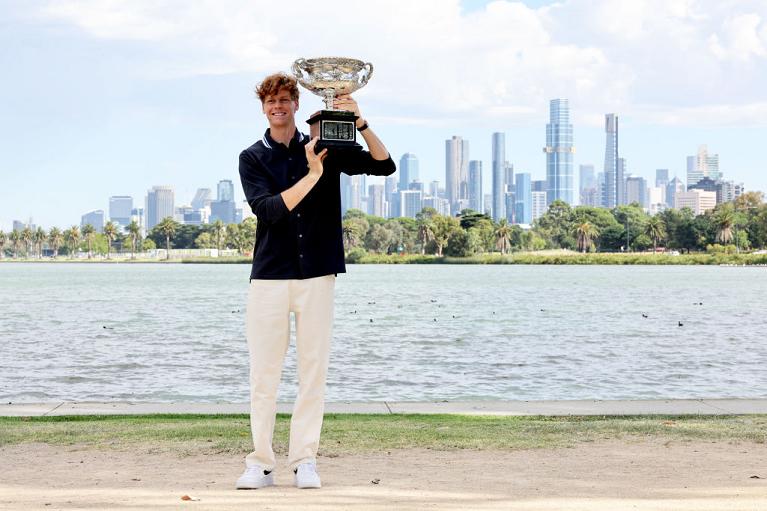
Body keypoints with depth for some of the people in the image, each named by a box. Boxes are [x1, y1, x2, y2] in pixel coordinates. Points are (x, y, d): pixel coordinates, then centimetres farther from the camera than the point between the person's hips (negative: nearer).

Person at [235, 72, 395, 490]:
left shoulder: (325, 147, 9)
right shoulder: (252, 158, 5)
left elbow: (384, 165, 1)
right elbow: (268, 210, -11)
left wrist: (360, 123, -12)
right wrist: (311, 176, -19)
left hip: (317, 274, 1)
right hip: (269, 275, -1)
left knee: (313, 370, 2)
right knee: (263, 373, 0)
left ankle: (304, 460, 9)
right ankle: (260, 463, 7)